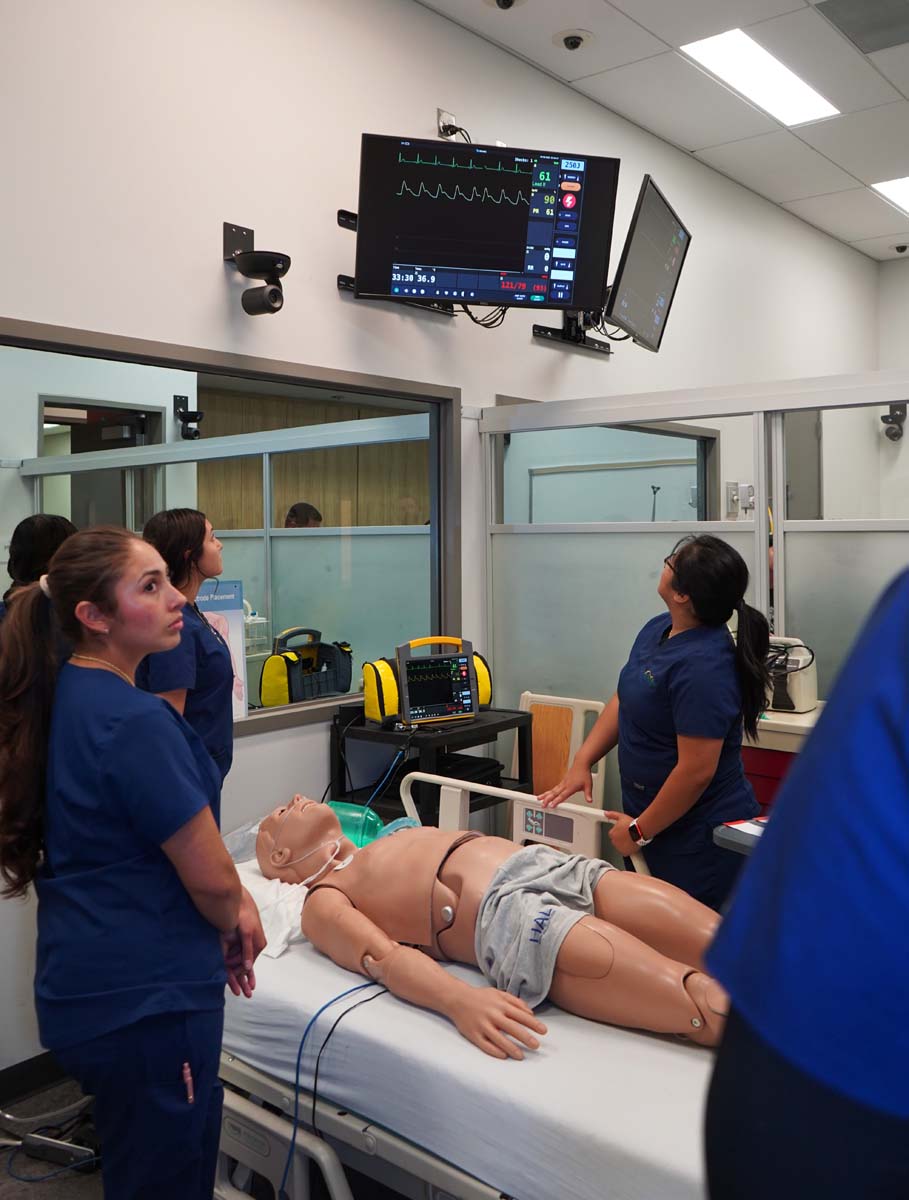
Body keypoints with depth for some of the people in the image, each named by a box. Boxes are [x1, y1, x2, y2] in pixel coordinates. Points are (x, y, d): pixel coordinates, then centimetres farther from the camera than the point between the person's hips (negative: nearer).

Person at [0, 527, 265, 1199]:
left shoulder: (66, 695, 3)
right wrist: (236, 924, 4)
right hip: (144, 998, -9)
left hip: (86, 985, 9)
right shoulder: (135, 722, -25)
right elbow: (211, 879, -19)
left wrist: (227, 908, 6)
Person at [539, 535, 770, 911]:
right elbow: (623, 701, 12)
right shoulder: (657, 629, 1)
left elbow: (697, 771, -26)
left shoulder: (703, 665, -27)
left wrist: (640, 831, -14)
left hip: (699, 838, -9)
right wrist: (582, 761, 2)